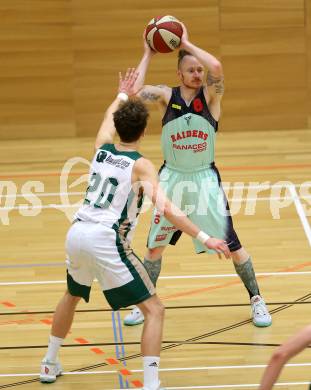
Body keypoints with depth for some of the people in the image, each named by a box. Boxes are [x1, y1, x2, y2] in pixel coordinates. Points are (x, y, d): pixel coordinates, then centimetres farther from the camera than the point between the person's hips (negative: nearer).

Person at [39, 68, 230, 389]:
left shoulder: (101, 149, 12)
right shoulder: (141, 165, -4)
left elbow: (110, 116, 36)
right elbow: (167, 209, -16)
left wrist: (123, 94, 55)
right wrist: (205, 239, -15)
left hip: (76, 234, 7)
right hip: (106, 241, -7)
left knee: (72, 295, 34)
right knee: (154, 310, 0)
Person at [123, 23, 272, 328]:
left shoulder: (211, 96, -9)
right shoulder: (166, 96, -5)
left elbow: (216, 68, -30)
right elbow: (134, 92, -22)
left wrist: (186, 44, -21)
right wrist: (148, 54, -16)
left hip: (205, 179, -2)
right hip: (172, 178, 2)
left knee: (231, 245, 0)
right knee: (155, 244, 11)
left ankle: (256, 300, 17)